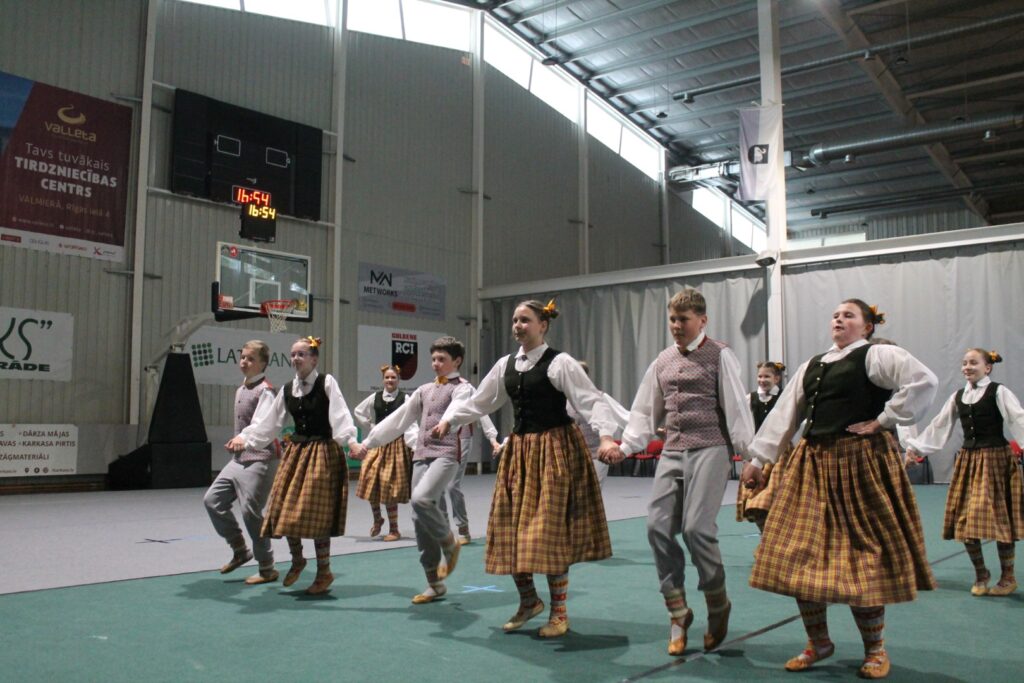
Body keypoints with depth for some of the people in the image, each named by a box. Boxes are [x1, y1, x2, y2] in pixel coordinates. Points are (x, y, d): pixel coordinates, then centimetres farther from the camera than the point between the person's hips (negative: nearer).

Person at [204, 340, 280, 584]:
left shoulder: (265, 390, -12)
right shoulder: (240, 390, 14)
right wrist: (237, 445, 19)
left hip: (260, 459, -9)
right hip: (239, 458, 9)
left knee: (250, 511, -7)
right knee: (212, 499, 5)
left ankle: (267, 569, 8)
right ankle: (239, 549, 20)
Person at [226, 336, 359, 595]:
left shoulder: (327, 383, -7)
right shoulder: (287, 390, 9)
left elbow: (340, 415, -18)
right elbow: (267, 421, 10)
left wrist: (351, 440, -32)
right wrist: (244, 437, -1)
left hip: (322, 453, -5)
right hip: (295, 452, 6)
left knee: (316, 513, -6)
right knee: (284, 511, 3)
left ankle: (324, 572, 10)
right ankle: (297, 560, 28)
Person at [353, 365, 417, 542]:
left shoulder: (405, 399, -5)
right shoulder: (375, 398, 5)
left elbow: (411, 424, -10)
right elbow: (357, 412, 19)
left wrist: (415, 446, -23)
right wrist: (371, 428, 10)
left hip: (397, 443, -3)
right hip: (378, 442, 3)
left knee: (391, 486, 0)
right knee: (370, 476, -11)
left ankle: (394, 529, 14)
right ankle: (377, 518, 15)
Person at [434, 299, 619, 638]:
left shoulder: (560, 363, -9)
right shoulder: (506, 365, 10)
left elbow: (591, 400, -16)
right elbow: (478, 401, 17)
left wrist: (606, 435, -30)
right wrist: (448, 420, 6)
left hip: (555, 449, -6)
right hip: (519, 449, 6)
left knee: (549, 531, -6)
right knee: (511, 530, 6)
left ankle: (559, 613, 11)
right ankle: (529, 600, 27)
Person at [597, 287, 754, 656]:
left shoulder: (719, 355, 0)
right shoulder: (663, 361, 15)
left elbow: (736, 407, -3)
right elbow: (645, 412, 18)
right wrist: (623, 446, 7)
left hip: (709, 450, -6)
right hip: (671, 452, 6)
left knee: (696, 528, -14)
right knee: (658, 527, -2)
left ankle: (718, 604, 13)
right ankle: (677, 612, 14)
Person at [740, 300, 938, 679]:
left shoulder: (877, 355, -2)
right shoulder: (812, 366, 17)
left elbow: (924, 381, -17)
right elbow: (784, 414, 16)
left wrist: (884, 421, -14)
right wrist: (758, 459, 13)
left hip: (861, 462, -6)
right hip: (812, 465, 7)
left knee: (861, 554, -1)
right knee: (800, 555, 4)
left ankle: (875, 649, 19)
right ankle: (818, 642, 21)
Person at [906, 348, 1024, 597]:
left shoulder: (999, 393, -5)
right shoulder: (958, 397, 11)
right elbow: (939, 426, 15)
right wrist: (915, 448, 12)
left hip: (996, 459, -5)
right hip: (968, 460, 5)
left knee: (999, 518, -1)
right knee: (965, 520, 3)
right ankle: (980, 574, 21)